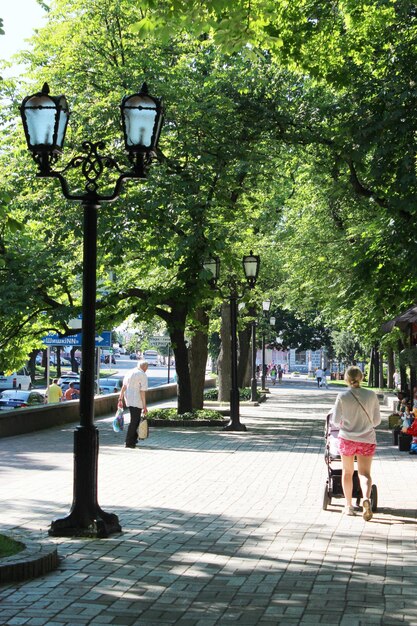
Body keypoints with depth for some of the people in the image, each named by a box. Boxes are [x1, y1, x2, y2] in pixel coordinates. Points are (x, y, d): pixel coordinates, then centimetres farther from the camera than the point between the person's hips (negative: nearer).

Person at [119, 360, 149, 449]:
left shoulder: (129, 373, 11)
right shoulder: (143, 375, -10)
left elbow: (123, 387, 11)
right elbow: (142, 391, -14)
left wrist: (120, 399, 15)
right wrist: (144, 406, -12)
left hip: (128, 400, 7)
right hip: (136, 401, -7)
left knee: (135, 420, 21)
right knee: (134, 421, -2)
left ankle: (133, 438, 26)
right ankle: (129, 442, -2)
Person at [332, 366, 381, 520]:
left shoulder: (342, 396, -8)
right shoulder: (371, 395, -3)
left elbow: (336, 420, -5)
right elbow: (377, 420, 3)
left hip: (347, 438, 0)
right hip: (367, 439, 0)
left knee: (347, 472, 16)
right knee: (364, 473, 1)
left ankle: (349, 506, 22)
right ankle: (366, 498, -26)